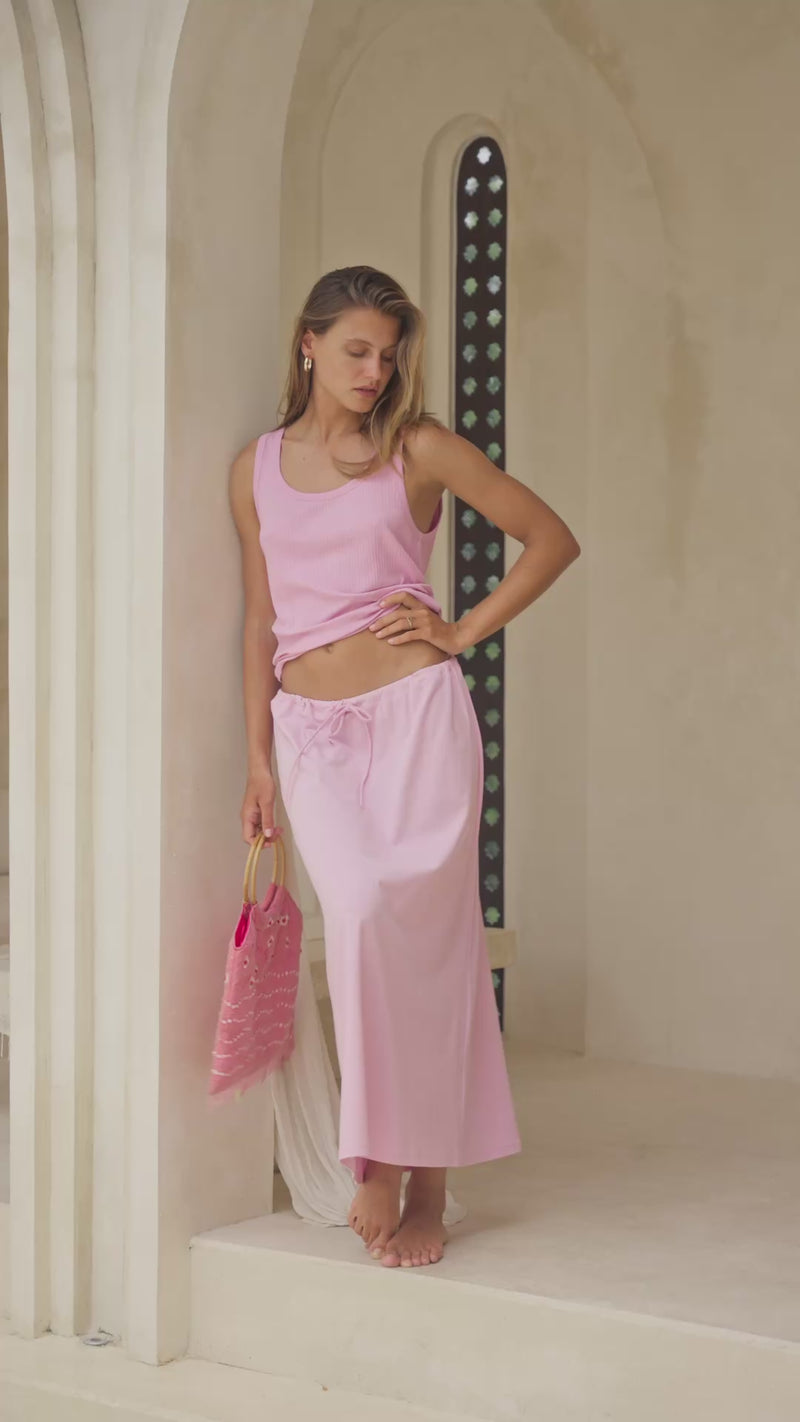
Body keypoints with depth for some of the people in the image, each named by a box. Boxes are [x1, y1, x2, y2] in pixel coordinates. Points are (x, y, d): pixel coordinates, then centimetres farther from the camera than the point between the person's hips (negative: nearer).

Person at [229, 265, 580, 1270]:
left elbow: (551, 538, 8)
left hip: (414, 712, -1)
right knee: (359, 907, -19)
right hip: (312, 727, 2)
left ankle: (418, 1179, 3)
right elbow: (261, 620, 14)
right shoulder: (256, 469, 12)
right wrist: (258, 760, 10)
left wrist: (465, 631, 0)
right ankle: (381, 1166, -7)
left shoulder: (419, 450, 4)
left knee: (421, 931, -7)